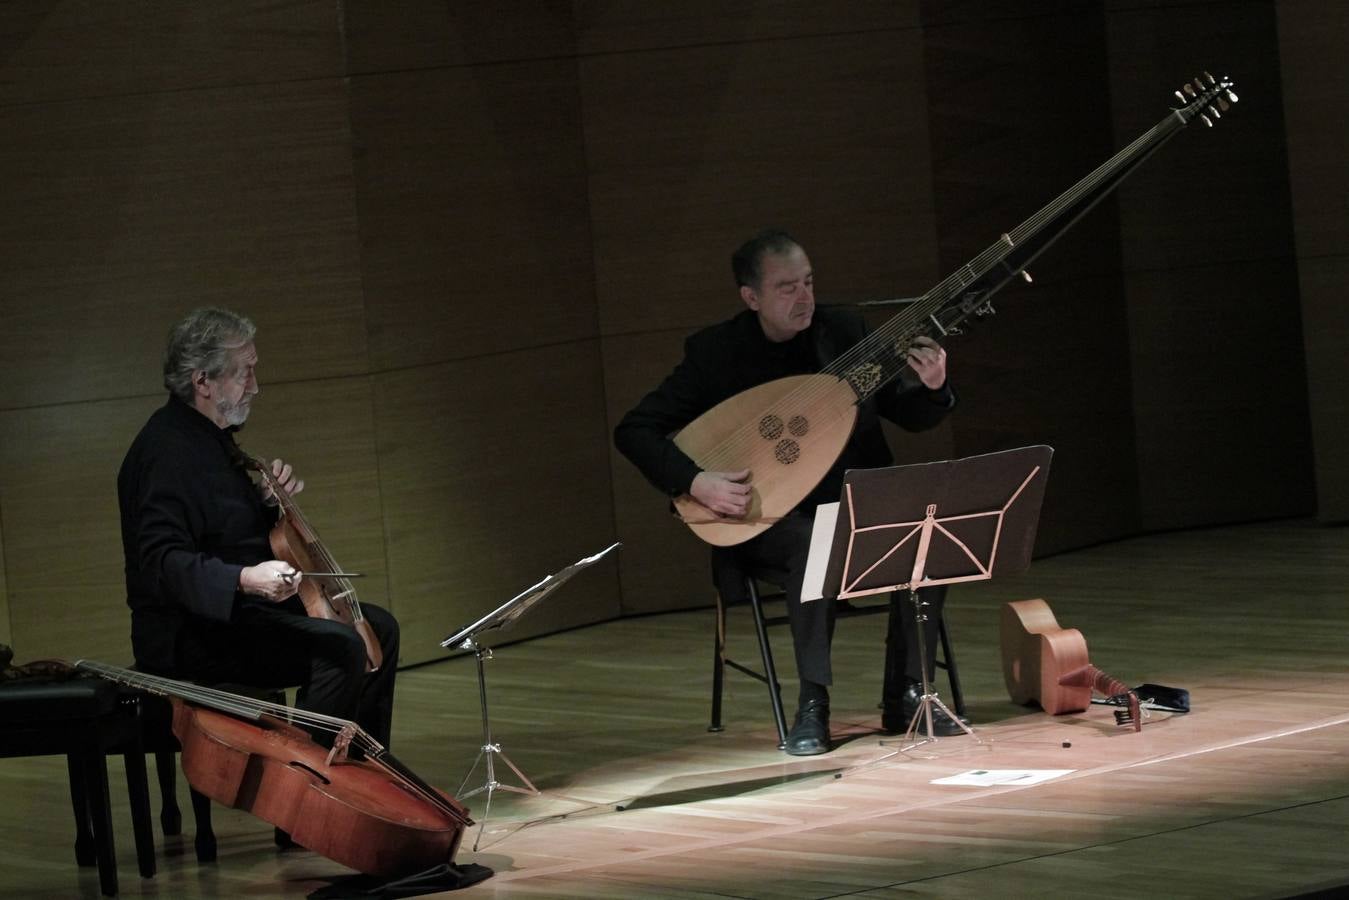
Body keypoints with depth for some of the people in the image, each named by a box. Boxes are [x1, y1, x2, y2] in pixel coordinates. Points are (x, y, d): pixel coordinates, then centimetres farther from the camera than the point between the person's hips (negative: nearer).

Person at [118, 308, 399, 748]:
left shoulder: (211, 438, 14)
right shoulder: (166, 450, -20)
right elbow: (161, 561, -29)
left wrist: (270, 501, 6)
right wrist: (244, 579, -42)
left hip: (237, 613, 11)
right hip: (187, 634, -11)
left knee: (379, 626, 17)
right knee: (339, 645, -28)